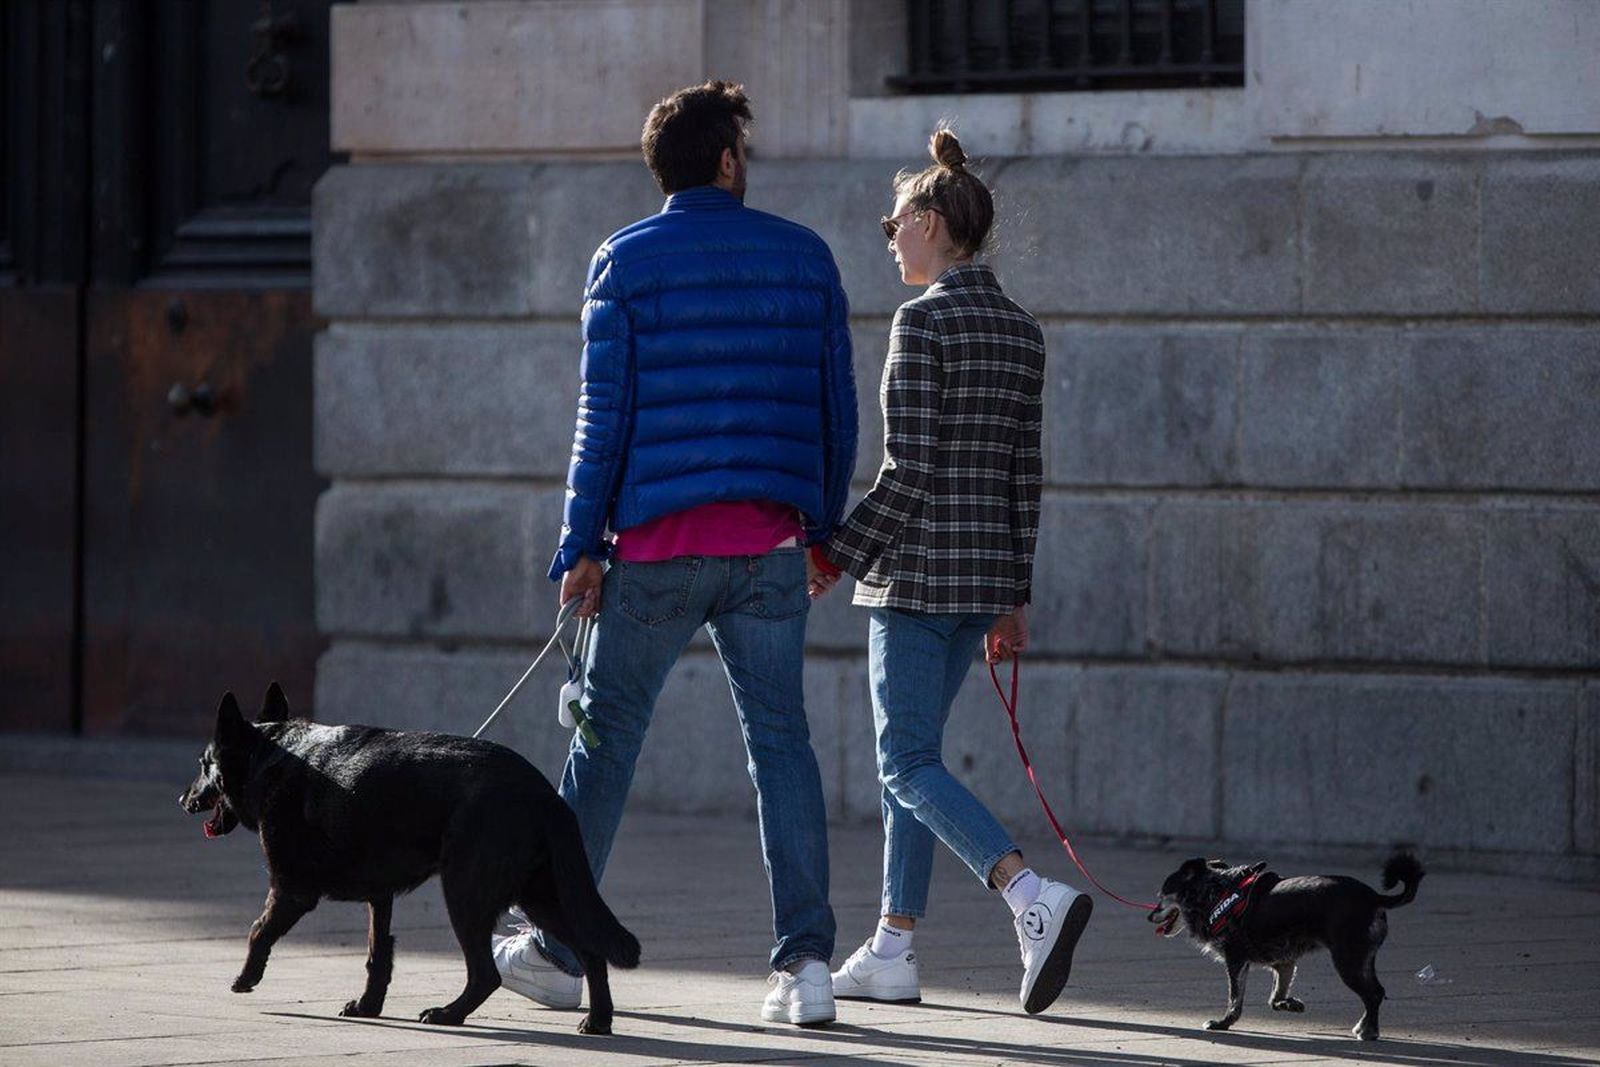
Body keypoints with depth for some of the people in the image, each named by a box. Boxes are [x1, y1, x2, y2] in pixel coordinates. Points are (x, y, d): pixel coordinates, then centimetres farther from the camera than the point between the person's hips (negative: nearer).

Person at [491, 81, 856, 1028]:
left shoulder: (625, 263, 0)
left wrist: (580, 546, 0)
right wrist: (822, 534, 19)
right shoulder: (806, 258, 7)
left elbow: (605, 412, -3)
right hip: (773, 540, 2)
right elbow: (837, 409, 9)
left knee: (607, 736, 8)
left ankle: (560, 949, 15)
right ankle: (807, 959, -6)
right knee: (782, 741, 3)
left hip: (661, 540, -2)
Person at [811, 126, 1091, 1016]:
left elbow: (911, 467, -18)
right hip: (987, 571, 8)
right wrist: (1015, 596, 16)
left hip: (917, 568, -8)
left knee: (911, 764, -6)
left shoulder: (924, 322, -13)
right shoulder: (1022, 332, 11)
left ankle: (1034, 896, -25)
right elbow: (1026, 474, 12)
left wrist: (844, 556, -10)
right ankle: (894, 950, 15)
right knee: (912, 752, 15)